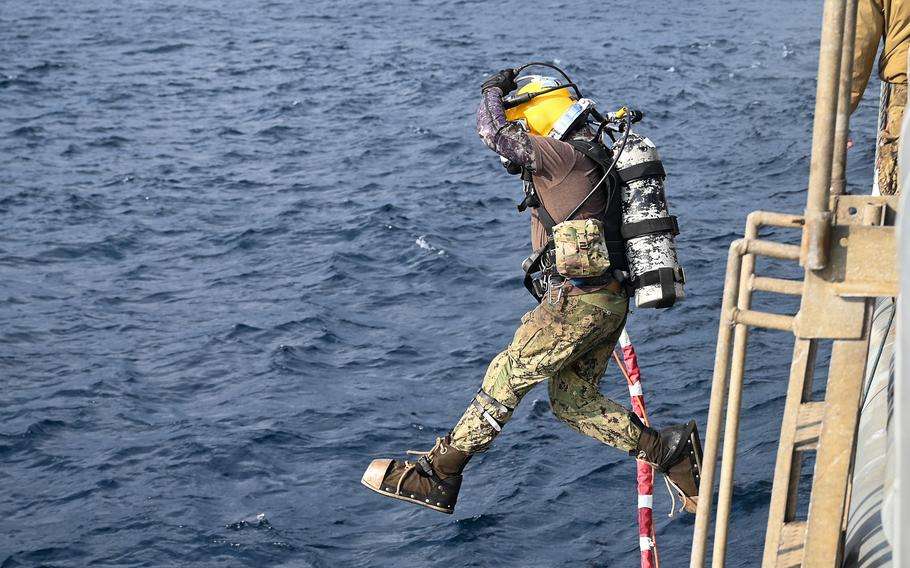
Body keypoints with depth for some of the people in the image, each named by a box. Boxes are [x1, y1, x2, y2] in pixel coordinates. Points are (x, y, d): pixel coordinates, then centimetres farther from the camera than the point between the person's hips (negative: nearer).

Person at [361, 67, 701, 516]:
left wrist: (494, 91, 3)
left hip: (578, 301, -10)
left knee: (507, 377, -3)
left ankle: (438, 474, 3)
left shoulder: (563, 156, -14)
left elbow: (493, 131, -15)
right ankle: (668, 449, 9)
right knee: (573, 402, 13)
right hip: (609, 298, 10)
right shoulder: (594, 157, 16)